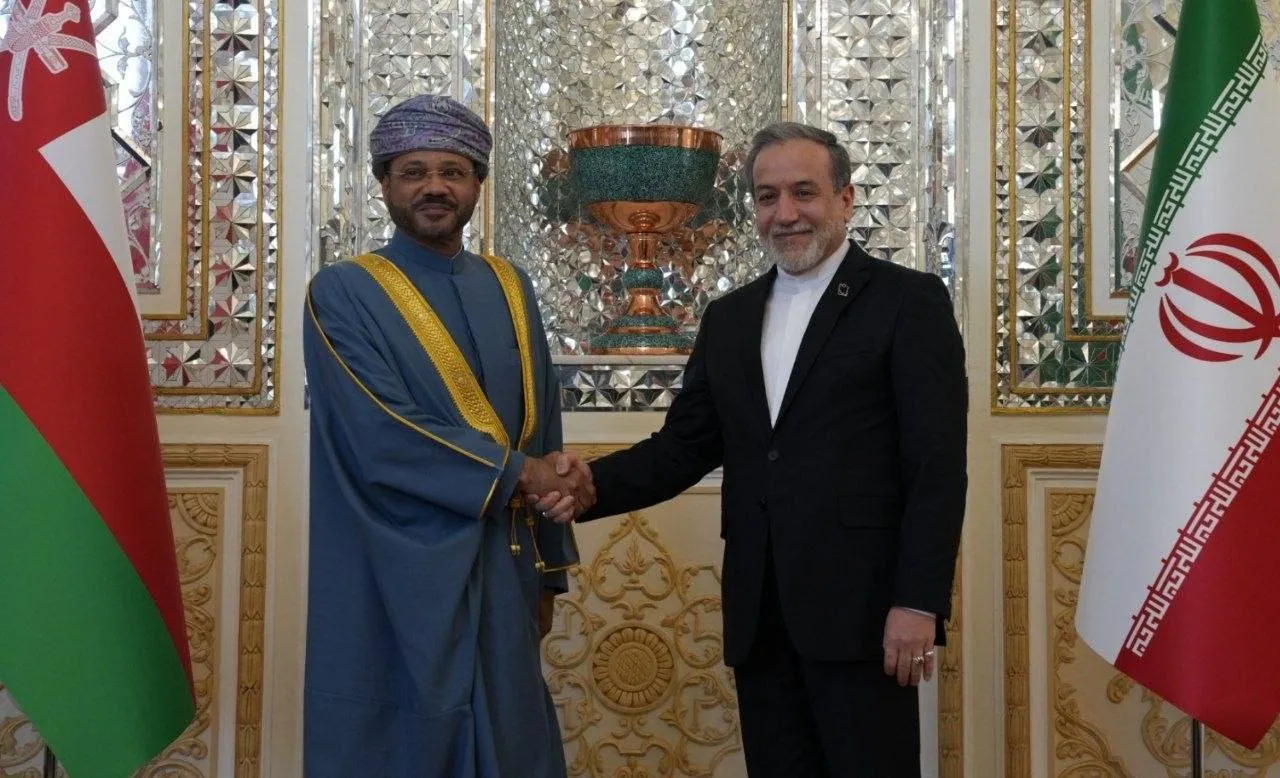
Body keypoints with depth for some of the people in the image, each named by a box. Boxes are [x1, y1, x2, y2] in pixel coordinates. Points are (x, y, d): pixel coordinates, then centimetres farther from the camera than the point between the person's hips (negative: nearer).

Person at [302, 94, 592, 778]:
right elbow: (381, 435, -18)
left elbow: (542, 429, 12)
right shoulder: (342, 293, -7)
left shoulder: (511, 288, 10)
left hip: (503, 578, 5)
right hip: (394, 585, -5)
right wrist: (513, 474, -13)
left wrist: (547, 566, 10)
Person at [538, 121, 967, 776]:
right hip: (760, 616, 5)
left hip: (861, 606, -5)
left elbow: (938, 467, -8)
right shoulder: (728, 317, 15)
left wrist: (919, 603, -15)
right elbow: (684, 446, 11)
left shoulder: (909, 301, -2)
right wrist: (592, 484, -7)